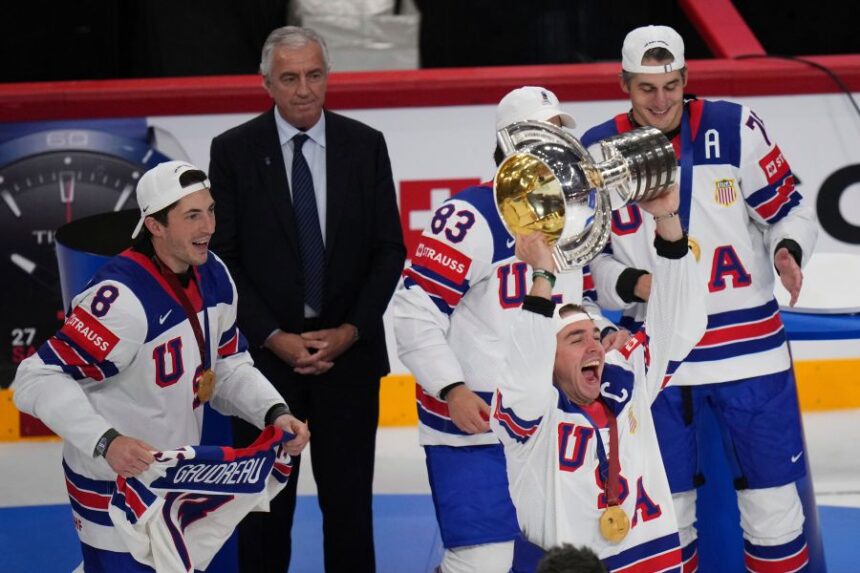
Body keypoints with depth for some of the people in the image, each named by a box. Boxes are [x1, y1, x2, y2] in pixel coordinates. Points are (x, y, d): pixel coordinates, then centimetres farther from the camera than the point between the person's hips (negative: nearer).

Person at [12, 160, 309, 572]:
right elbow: (39, 380, -31)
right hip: (115, 488, -8)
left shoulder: (214, 276, -1)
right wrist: (106, 442, -41)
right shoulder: (123, 297, -29)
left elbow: (228, 366, 10)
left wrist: (274, 413, -7)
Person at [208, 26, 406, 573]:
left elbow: (389, 249, 3)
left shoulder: (365, 145, 3)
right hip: (266, 351, -1)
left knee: (350, 498, 6)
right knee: (265, 501, 6)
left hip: (348, 349, 1)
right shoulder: (234, 151, -2)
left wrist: (351, 330, -8)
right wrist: (273, 338, -11)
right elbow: (222, 257, -3)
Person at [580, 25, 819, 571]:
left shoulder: (735, 129, -5)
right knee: (663, 507, 11)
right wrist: (634, 284, -15)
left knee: (773, 502, 4)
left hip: (748, 342, -1)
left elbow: (789, 208, 2)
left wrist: (788, 251, -19)